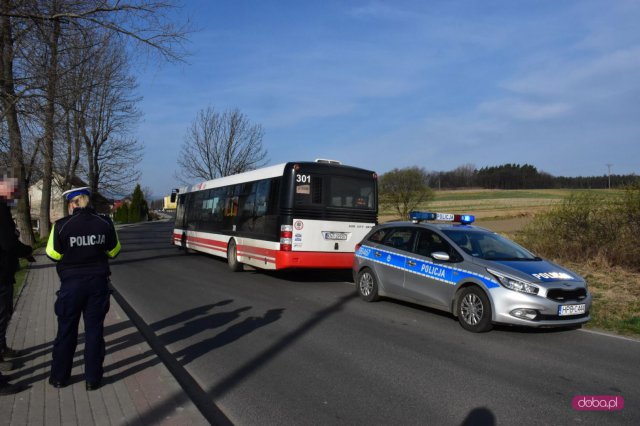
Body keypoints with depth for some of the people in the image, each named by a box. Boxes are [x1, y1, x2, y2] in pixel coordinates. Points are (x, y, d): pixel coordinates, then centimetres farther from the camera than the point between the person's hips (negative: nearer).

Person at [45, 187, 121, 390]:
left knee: (66, 331, 15)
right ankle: (93, 379, 17)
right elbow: (113, 252, 4)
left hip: (71, 284, -1)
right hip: (98, 283, 1)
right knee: (94, 331, 10)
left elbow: (53, 254, -2)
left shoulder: (62, 225, -12)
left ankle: (59, 377, 28)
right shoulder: (105, 223, -6)